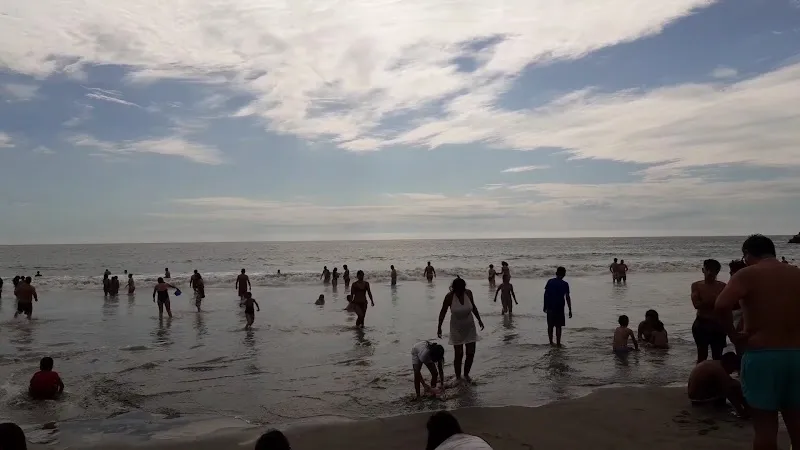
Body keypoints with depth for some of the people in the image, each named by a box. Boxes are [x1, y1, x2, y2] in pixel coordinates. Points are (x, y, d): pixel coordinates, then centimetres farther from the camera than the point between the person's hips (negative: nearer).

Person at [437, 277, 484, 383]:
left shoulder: (468, 293, -10)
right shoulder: (449, 296, -18)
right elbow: (443, 312, -7)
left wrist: (479, 320, 11)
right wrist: (439, 327, -5)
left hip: (469, 327, 3)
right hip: (457, 329, -3)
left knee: (471, 353, 5)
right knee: (459, 354, -2)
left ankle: (466, 374, 25)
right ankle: (458, 377, 16)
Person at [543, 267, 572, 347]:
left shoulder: (550, 282, 2)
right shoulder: (565, 284, -5)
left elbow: (545, 295, 1)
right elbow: (567, 298, -6)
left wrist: (545, 306, 9)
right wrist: (570, 310, -2)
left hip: (550, 307, 2)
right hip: (559, 307, -2)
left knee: (550, 326, 11)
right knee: (558, 326, 2)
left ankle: (551, 342, 17)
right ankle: (558, 343, 0)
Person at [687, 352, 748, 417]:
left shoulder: (711, 363, 10)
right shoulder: (719, 371, -18)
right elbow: (729, 393, -20)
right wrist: (741, 412, -18)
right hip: (701, 398, -9)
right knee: (735, 386, -3)